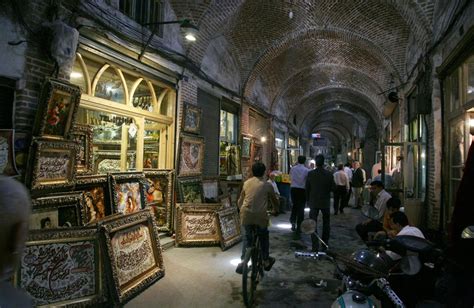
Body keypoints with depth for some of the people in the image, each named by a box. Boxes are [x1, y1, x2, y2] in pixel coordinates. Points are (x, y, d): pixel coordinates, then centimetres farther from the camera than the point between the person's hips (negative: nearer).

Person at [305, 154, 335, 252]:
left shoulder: (310, 174, -9)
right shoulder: (329, 174, -10)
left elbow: (307, 188, -3)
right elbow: (333, 188, -4)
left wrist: (308, 200, 10)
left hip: (313, 202, -1)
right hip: (325, 202, 1)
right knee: (326, 224, 18)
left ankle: (315, 246, -1)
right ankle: (324, 244, 26)